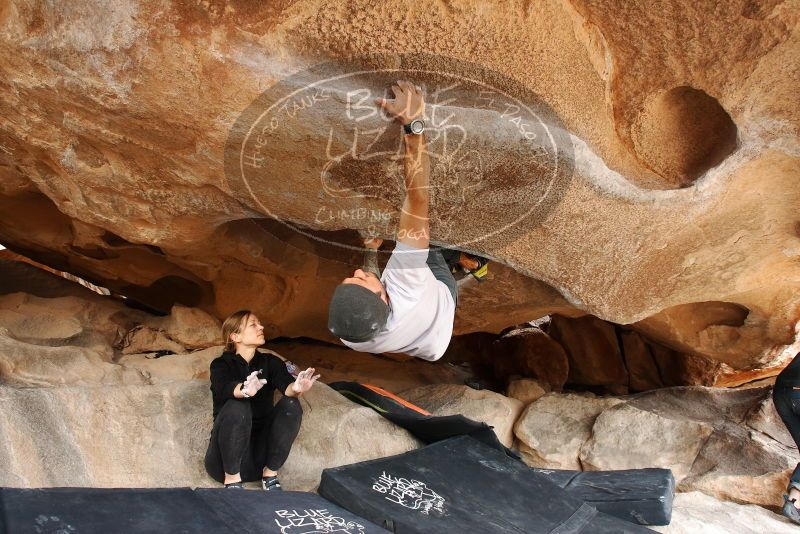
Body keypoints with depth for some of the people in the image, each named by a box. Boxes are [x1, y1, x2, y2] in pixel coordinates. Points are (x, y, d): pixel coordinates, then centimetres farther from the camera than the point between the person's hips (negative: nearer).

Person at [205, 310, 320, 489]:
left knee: (291, 405, -18)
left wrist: (296, 388, -41)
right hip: (227, 457, -3)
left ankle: (270, 474, -9)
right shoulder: (221, 365, -4)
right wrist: (244, 390, -51)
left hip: (261, 454, 3)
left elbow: (285, 384, -16)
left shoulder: (270, 362, 5)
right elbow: (224, 388, -27)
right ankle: (232, 480, -16)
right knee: (237, 407, -30)